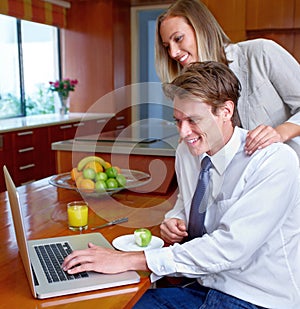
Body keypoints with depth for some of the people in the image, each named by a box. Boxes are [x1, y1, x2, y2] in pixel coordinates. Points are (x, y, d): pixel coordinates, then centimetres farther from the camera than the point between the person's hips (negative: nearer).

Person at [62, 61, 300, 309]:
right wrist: (175, 221, -4)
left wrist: (130, 260, -27)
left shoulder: (277, 162, -19)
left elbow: (230, 248, -27)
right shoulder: (187, 151, 1)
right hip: (204, 288, 6)